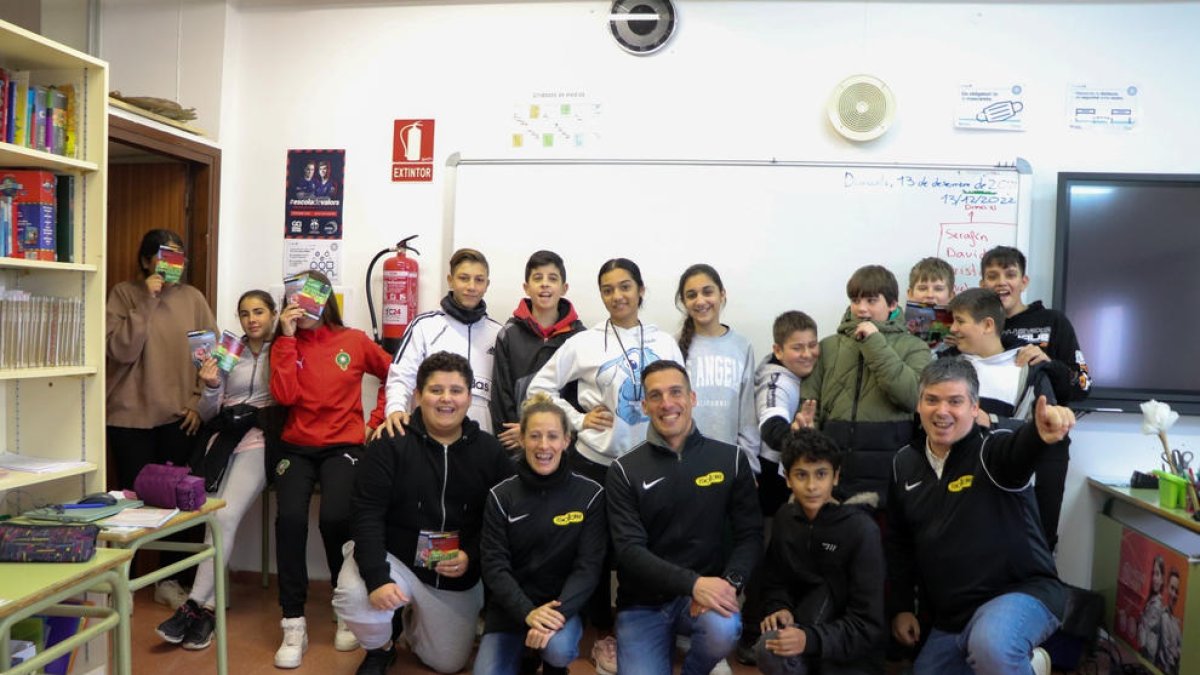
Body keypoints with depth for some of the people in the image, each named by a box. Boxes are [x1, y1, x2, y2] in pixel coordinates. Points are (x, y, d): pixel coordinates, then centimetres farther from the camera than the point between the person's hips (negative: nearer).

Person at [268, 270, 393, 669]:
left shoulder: (354, 341, 4)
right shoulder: (284, 345, 7)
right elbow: (284, 396, -10)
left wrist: (376, 420, 5)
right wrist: (288, 338, -10)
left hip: (343, 445, -1)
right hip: (297, 447, 2)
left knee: (334, 518, -25)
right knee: (290, 519, -24)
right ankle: (294, 624, -11)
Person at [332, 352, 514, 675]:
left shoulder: (490, 451, -5)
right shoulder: (391, 444, -13)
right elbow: (368, 515, -18)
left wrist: (472, 557, -18)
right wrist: (377, 578, -29)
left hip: (458, 578, 3)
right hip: (393, 558, -2)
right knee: (352, 596, -33)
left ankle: (414, 619, 47)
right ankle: (380, 649, 5)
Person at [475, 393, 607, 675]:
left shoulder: (591, 494, -6)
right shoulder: (501, 496, -3)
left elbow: (589, 565, -10)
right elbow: (494, 566, -7)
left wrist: (559, 611, -26)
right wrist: (528, 612, -23)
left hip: (562, 604, -1)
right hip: (511, 606, 2)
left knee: (558, 648, -31)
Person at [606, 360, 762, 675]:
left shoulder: (731, 459, 0)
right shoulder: (624, 470, -5)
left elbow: (750, 535, 0)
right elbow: (629, 550, -12)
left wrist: (730, 582, -20)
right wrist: (693, 583, -26)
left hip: (707, 590, 0)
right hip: (643, 602, 0)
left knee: (723, 629, -31)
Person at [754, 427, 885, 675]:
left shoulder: (862, 529, -17)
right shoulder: (785, 518, -2)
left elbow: (867, 625, -18)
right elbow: (774, 582, 10)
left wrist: (810, 639, -31)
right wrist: (780, 609, -12)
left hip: (855, 648, -3)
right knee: (768, 649, -28)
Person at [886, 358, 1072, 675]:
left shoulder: (992, 449, -13)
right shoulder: (904, 464, 4)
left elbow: (1020, 446, -39)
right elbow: (899, 543, 14)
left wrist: (1041, 432, -63)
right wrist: (901, 607, 10)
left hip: (1022, 592, -7)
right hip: (951, 617, 7)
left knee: (990, 648, -37)